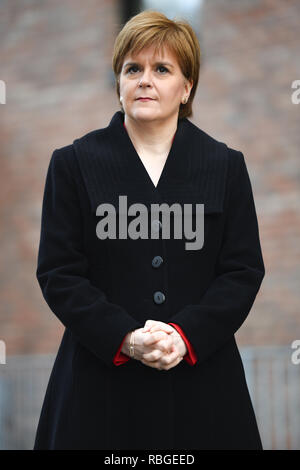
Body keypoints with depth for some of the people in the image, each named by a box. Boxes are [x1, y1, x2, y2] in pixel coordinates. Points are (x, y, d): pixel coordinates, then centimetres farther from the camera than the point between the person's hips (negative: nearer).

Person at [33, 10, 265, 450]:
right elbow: (57, 272, -1)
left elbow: (245, 269, 3)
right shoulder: (73, 163, 5)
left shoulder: (227, 165, 7)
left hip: (201, 380, 1)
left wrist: (186, 334, -12)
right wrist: (125, 338, -14)